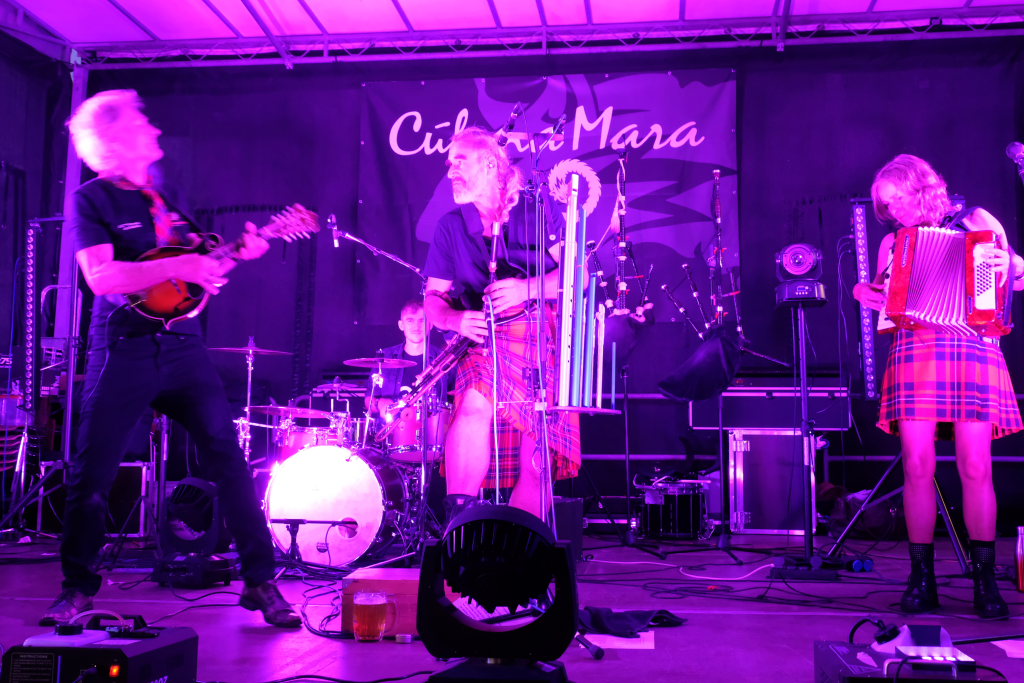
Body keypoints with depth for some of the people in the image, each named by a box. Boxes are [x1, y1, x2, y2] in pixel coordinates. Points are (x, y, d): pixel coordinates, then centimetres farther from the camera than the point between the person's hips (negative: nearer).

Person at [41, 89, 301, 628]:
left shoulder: (166, 196, 16)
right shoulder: (90, 201, -2)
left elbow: (198, 268, 22)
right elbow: (100, 277, -17)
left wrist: (237, 254, 3)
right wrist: (179, 267, -22)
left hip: (182, 346, 5)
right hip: (123, 352, -4)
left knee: (227, 456, -2)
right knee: (91, 472, 1)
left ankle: (260, 580, 4)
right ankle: (77, 588, 19)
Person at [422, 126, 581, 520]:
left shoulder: (538, 211, 3)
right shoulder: (450, 227, 11)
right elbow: (433, 300, 9)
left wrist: (526, 289, -20)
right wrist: (457, 318, -14)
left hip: (549, 342, 0)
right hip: (489, 341, 1)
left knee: (538, 461, -2)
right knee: (475, 404, -32)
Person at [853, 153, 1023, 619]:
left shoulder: (976, 221, 13)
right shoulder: (893, 243, 20)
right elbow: (883, 301, 24)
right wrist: (866, 294, 3)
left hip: (973, 351, -2)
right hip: (914, 351, 2)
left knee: (976, 468, -8)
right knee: (918, 466, -7)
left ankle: (985, 581, 1)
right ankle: (922, 579, 1)